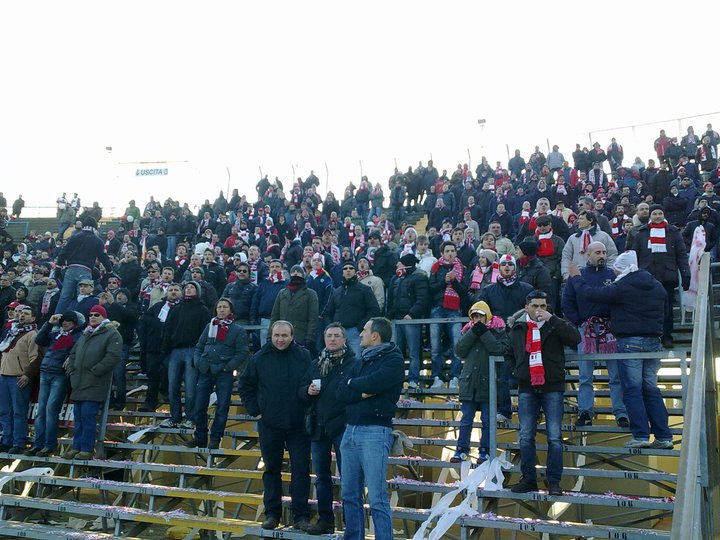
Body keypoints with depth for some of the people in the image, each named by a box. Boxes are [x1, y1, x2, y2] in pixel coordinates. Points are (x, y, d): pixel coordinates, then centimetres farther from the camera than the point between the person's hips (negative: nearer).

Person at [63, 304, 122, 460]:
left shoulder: (112, 334, -5)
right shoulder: (85, 334, 21)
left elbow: (113, 356, -17)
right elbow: (73, 353, 27)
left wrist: (95, 371, -17)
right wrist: (71, 369, 11)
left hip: (94, 384, -8)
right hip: (79, 383, 8)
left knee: (88, 415, -10)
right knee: (78, 416, 10)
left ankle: (87, 449, -3)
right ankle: (77, 447, 17)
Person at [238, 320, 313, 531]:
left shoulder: (304, 356, -3)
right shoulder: (260, 358, 0)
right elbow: (246, 385, 10)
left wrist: (309, 410, -4)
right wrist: (254, 410, 3)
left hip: (298, 425, -1)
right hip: (269, 425, 2)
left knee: (301, 470, 1)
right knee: (271, 470, 12)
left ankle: (301, 515, 11)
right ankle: (272, 513, 23)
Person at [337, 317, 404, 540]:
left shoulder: (394, 359, -2)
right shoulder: (361, 360, 18)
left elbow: (371, 383, -19)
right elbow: (340, 393, 8)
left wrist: (353, 383, 1)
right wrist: (363, 392, -9)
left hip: (375, 432, -7)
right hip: (350, 430, 7)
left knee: (377, 499, -7)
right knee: (350, 495, 11)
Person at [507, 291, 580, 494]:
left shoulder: (556, 325, -2)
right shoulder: (516, 328, 7)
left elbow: (575, 338, -22)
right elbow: (509, 353, 22)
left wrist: (552, 319, -23)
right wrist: (516, 371, 11)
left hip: (552, 388, -3)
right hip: (526, 388, 3)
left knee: (554, 437, -1)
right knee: (526, 436, 6)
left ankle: (554, 480, 8)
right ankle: (528, 479, 16)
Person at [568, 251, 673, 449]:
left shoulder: (621, 287, -9)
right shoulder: (657, 286, 12)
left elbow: (591, 294, -6)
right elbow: (661, 313, 22)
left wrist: (576, 277, 9)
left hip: (630, 342, -6)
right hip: (653, 341, 6)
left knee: (632, 390, -2)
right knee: (651, 389, 11)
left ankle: (641, 436, -7)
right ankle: (663, 436, 8)